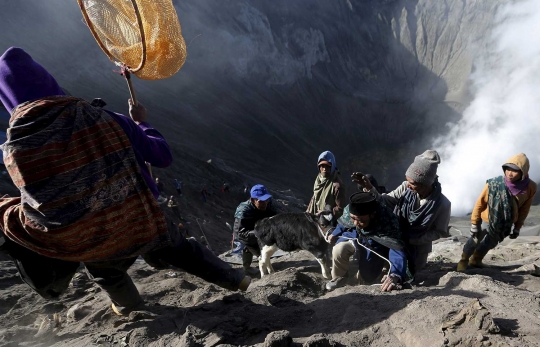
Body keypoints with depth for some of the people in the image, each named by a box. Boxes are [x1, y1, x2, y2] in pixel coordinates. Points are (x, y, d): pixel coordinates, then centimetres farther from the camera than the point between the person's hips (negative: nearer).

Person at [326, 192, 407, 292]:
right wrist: (335, 234, 5)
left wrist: (395, 275, -67)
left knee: (368, 277, 1)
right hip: (353, 237, 2)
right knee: (339, 250, -27)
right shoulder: (349, 210, -32)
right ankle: (339, 277, 5)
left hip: (376, 246, -2)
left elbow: (397, 248, -52)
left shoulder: (387, 222, -43)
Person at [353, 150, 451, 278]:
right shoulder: (406, 188, -22)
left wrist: (413, 240, -22)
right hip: (396, 241, 1)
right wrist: (370, 188, -31)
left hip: (418, 248, -1)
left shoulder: (443, 204, -24)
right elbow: (385, 202, -13)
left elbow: (440, 232, -13)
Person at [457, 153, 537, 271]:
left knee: (490, 244, 25)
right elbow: (480, 203, -18)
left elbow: (524, 209, -5)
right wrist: (474, 223, -14)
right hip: (486, 220, -4)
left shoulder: (530, 187, -22)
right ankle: (463, 260, 37)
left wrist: (517, 227, 4)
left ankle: (476, 260, 50)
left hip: (505, 224, 4)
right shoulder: (494, 183, -30)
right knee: (474, 241, 13)